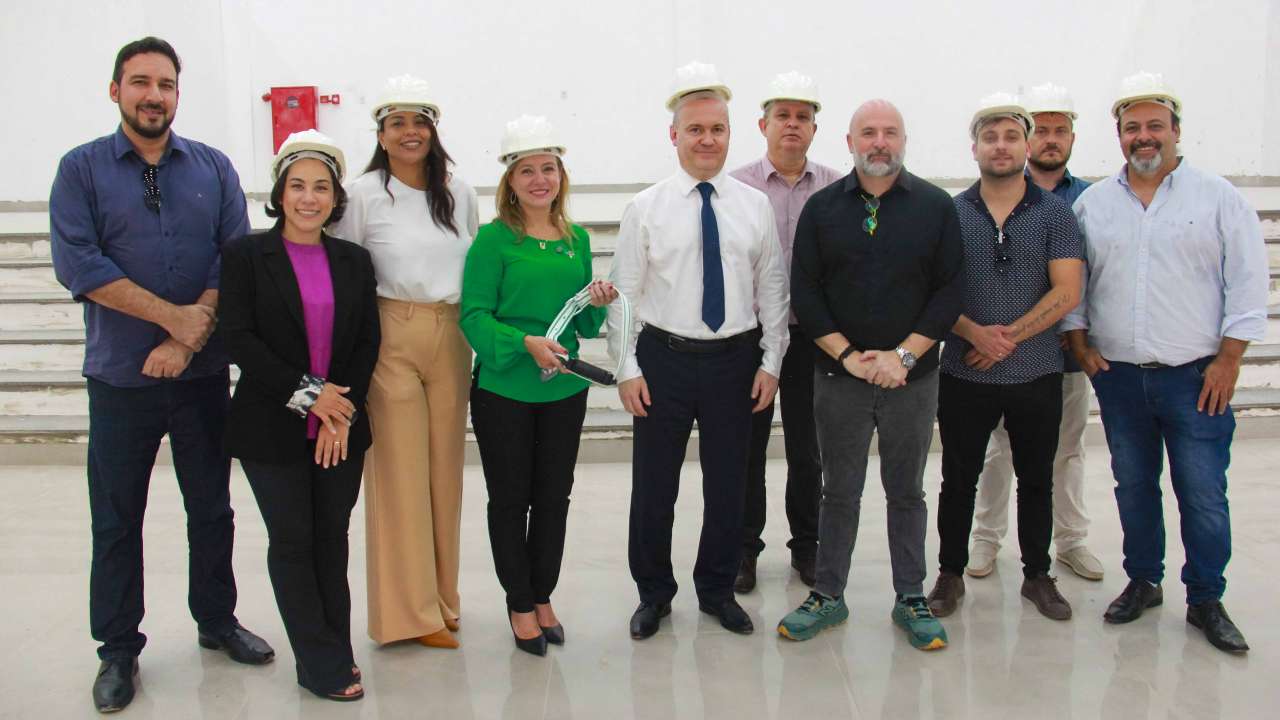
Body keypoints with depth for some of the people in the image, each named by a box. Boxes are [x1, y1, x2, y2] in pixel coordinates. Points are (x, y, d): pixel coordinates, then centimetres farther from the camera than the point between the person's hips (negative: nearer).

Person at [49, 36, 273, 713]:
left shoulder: (213, 168, 6)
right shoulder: (82, 169, 0)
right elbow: (78, 264, -12)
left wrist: (189, 339, -14)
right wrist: (177, 317, -16)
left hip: (203, 373, 2)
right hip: (120, 377, -2)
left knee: (212, 507, 13)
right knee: (116, 520, 7)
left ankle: (217, 620, 31)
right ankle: (118, 649, 22)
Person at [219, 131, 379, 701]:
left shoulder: (354, 261, 7)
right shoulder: (245, 254, -3)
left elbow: (368, 343, 4)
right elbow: (239, 339, -11)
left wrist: (343, 413, -7)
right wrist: (307, 392, -15)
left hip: (341, 428, 3)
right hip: (273, 429, -3)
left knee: (331, 537, 10)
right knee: (292, 541, 4)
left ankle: (333, 652, 23)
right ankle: (324, 665, 13)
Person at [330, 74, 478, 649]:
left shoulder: (459, 192, 8)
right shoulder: (364, 195, -4)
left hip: (451, 338, 4)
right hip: (390, 337, -4)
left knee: (445, 467, 11)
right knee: (399, 470, 0)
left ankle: (441, 596, 25)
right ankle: (409, 610, 12)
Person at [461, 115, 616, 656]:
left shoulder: (578, 239, 7)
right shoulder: (493, 239, -8)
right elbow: (474, 316, -12)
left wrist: (599, 303, -8)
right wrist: (526, 342, -26)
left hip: (564, 390, 5)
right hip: (503, 390, -4)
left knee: (554, 497, 13)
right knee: (510, 499, 7)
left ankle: (542, 596, 30)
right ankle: (519, 603, 23)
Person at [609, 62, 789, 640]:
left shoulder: (755, 206, 3)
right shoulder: (645, 208, -2)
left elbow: (772, 290, 6)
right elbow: (624, 293, -2)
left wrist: (770, 363, 2)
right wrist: (627, 368, -6)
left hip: (735, 359, 2)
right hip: (664, 358, -1)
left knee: (728, 482, 12)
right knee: (653, 484, 7)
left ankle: (718, 588, 30)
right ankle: (653, 592, 26)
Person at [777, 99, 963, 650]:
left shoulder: (936, 207, 1)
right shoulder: (822, 208, 2)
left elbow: (951, 289, -3)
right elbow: (804, 292, -1)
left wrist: (903, 356, -12)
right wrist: (848, 355, -10)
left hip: (912, 377, 0)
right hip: (838, 377, 0)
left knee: (907, 492, 10)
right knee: (839, 491, 10)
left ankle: (910, 600, 22)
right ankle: (828, 596, 22)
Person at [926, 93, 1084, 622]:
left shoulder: (1055, 213, 0)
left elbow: (1067, 292, -8)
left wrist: (1008, 337, -15)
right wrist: (977, 333, -17)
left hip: (1037, 374, 0)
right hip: (965, 375, 0)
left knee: (1036, 479, 12)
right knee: (959, 479, 8)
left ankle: (1037, 575, 28)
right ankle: (951, 574, 23)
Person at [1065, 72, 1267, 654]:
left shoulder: (1218, 197, 1)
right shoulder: (1092, 203, 8)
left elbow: (1247, 283, -1)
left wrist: (1228, 359, -6)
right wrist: (1080, 341, 3)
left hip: (1195, 376, -2)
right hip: (1117, 375, 3)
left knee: (1204, 496, 0)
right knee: (1133, 487, 13)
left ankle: (1206, 600, 16)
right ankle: (1142, 582, 28)